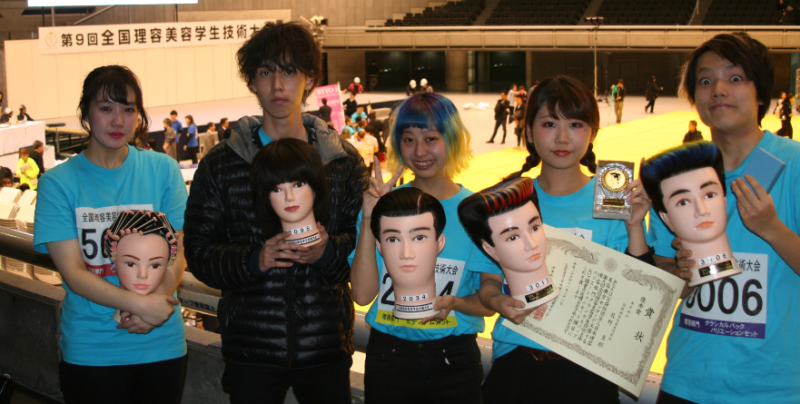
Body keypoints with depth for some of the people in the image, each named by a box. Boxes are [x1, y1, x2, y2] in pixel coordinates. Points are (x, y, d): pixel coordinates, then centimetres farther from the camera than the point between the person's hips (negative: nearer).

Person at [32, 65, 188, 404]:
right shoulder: (58, 183, -4)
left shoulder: (163, 170, 1)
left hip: (161, 344, 2)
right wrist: (139, 304, -23)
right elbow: (73, 272, -10)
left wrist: (156, 305, -19)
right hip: (89, 350, -1)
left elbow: (177, 252, -1)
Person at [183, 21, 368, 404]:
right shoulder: (220, 164, 2)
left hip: (326, 342, 1)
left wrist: (329, 250, -17)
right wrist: (255, 259, -19)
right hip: (251, 346, -1)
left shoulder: (344, 160, 5)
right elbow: (198, 251, -1)